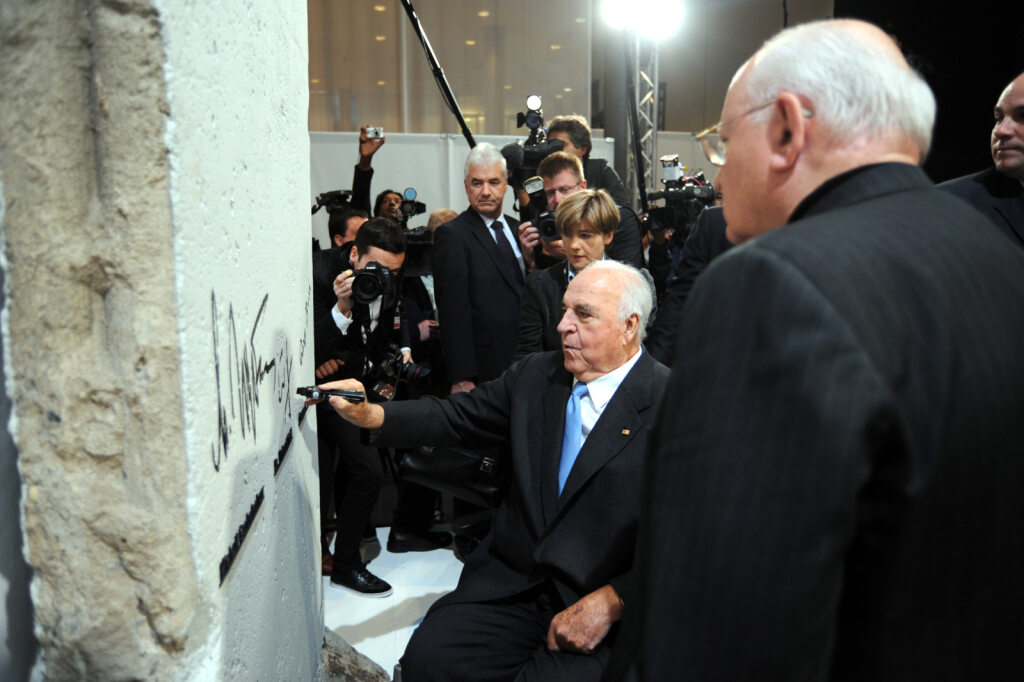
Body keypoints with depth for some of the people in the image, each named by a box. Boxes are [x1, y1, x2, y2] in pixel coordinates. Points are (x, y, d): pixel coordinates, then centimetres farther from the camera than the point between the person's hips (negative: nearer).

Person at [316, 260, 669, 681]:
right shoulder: (534, 375, 9)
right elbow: (457, 418, 13)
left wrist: (610, 602, -18)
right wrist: (370, 415, -3)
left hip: (611, 605, -4)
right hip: (512, 582, 4)